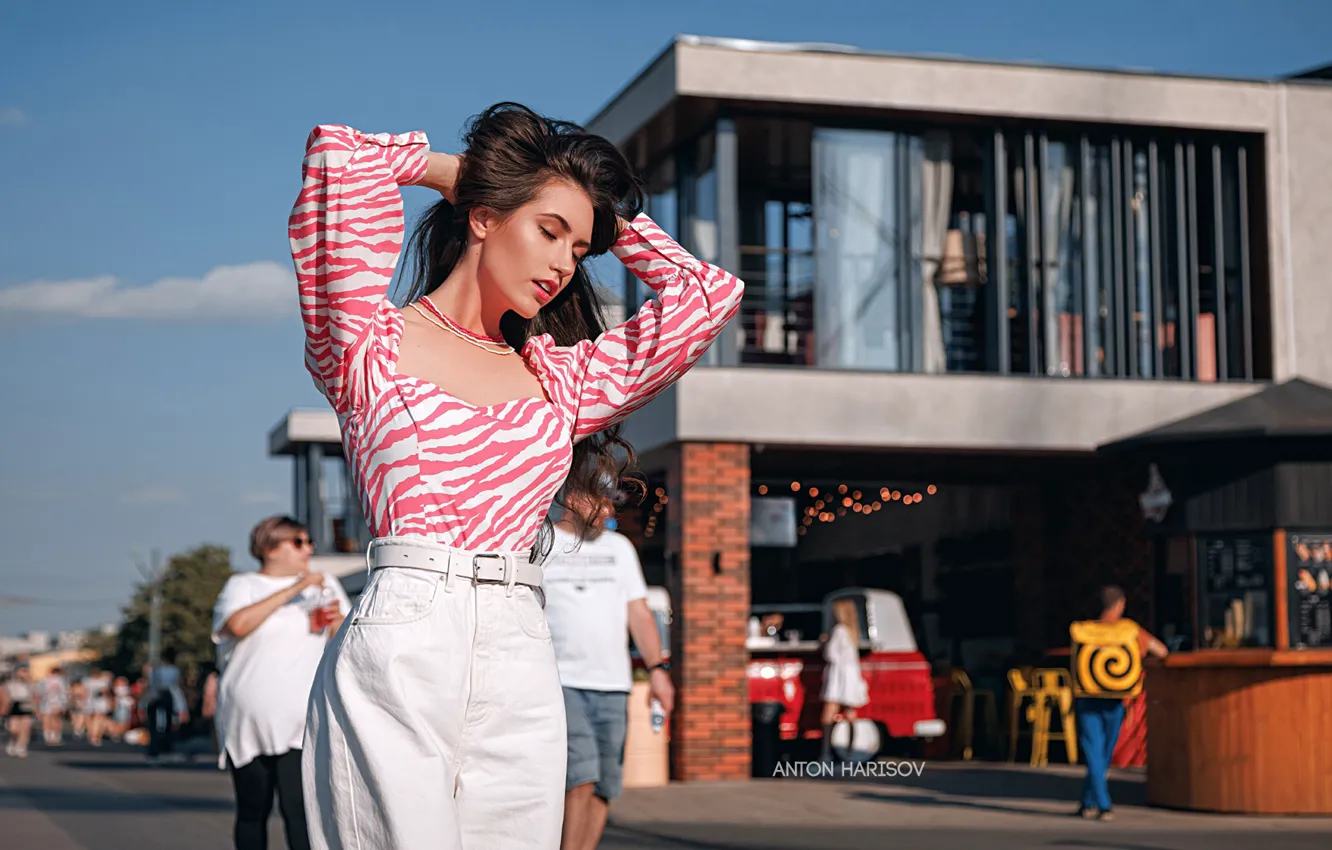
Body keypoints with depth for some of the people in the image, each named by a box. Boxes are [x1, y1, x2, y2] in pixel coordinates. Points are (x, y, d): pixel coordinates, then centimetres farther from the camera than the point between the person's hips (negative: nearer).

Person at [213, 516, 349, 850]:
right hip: (248, 722, 0)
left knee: (299, 808, -15)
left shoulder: (324, 586, 15)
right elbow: (238, 624, -18)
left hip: (302, 723, 0)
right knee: (252, 812, 10)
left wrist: (338, 623, -6)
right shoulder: (242, 586, 5)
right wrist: (292, 590, -18)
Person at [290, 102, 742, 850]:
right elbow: (340, 154, 0)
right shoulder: (372, 342, 9)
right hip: (400, 654, -4)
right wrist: (450, 168, 16)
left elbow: (710, 293, 20)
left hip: (521, 670, 4)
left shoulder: (561, 377, 20)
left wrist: (607, 212, 26)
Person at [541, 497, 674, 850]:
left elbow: (639, 613, 17)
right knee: (580, 778, -17)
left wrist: (657, 667, 6)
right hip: (561, 683, -5)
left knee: (603, 787, 2)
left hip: (612, 686, 5)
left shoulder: (620, 548, 18)